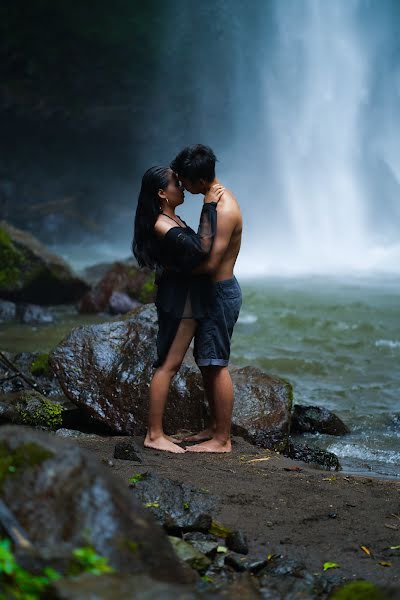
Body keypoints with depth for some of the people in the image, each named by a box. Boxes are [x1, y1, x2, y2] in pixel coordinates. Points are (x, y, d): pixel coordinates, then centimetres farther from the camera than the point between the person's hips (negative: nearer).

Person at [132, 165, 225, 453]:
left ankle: (156, 431, 19)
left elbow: (193, 250, 21)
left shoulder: (172, 219, 12)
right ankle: (154, 435, -1)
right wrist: (209, 207, -25)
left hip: (184, 298, 11)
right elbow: (202, 249, -29)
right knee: (168, 365, -6)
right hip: (179, 299, -11)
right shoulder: (161, 226, -20)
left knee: (169, 364, 13)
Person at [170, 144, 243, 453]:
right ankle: (215, 427, 27)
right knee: (206, 363, 16)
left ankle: (222, 440, 2)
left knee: (216, 366, -5)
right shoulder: (216, 200, 10)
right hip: (213, 291, 10)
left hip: (220, 293, -10)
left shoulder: (225, 210, -23)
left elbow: (210, 262, -26)